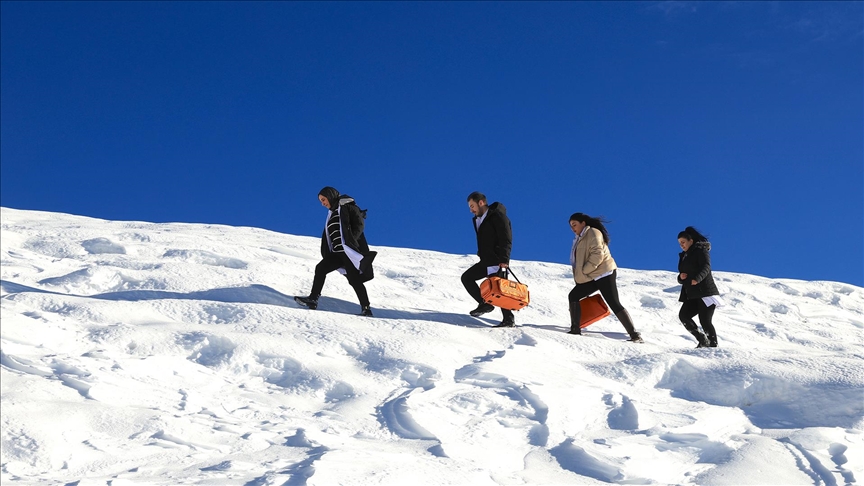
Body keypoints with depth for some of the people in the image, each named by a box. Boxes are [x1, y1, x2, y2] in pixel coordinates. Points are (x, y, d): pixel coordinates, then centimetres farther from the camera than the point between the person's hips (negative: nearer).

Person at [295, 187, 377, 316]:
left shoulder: (347, 205, 0)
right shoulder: (331, 213, 24)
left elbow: (359, 223, -11)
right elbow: (327, 237, 24)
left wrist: (350, 240, -20)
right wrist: (326, 255, 15)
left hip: (349, 251, -8)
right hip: (337, 253, 8)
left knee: (354, 279, -10)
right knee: (320, 268, -4)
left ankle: (366, 309, -5)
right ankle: (313, 299, -1)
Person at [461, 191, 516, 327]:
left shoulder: (498, 216, -12)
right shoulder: (478, 219, 15)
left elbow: (506, 239, -18)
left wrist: (503, 260, -25)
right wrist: (481, 254, 19)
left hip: (497, 261, -9)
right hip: (485, 261, 9)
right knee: (466, 277, 8)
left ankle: (509, 319, -9)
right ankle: (485, 304, 5)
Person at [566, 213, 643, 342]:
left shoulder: (593, 233, -8)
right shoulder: (581, 238, 22)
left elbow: (598, 254, -19)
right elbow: (581, 260, 24)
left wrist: (584, 271, -18)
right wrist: (579, 276, 15)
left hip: (604, 274, -10)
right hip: (591, 278, 10)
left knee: (614, 304, -13)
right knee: (573, 295, 2)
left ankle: (635, 335, -14)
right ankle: (575, 329, 3)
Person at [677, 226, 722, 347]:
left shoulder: (700, 251, 0)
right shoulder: (684, 256, 22)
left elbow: (706, 267, -19)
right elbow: (681, 279, 25)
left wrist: (697, 279, -37)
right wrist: (681, 277, 0)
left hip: (706, 292, -7)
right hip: (692, 295, 7)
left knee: (705, 321, -13)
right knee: (683, 315, -13)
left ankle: (713, 345, -4)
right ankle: (703, 341, -6)